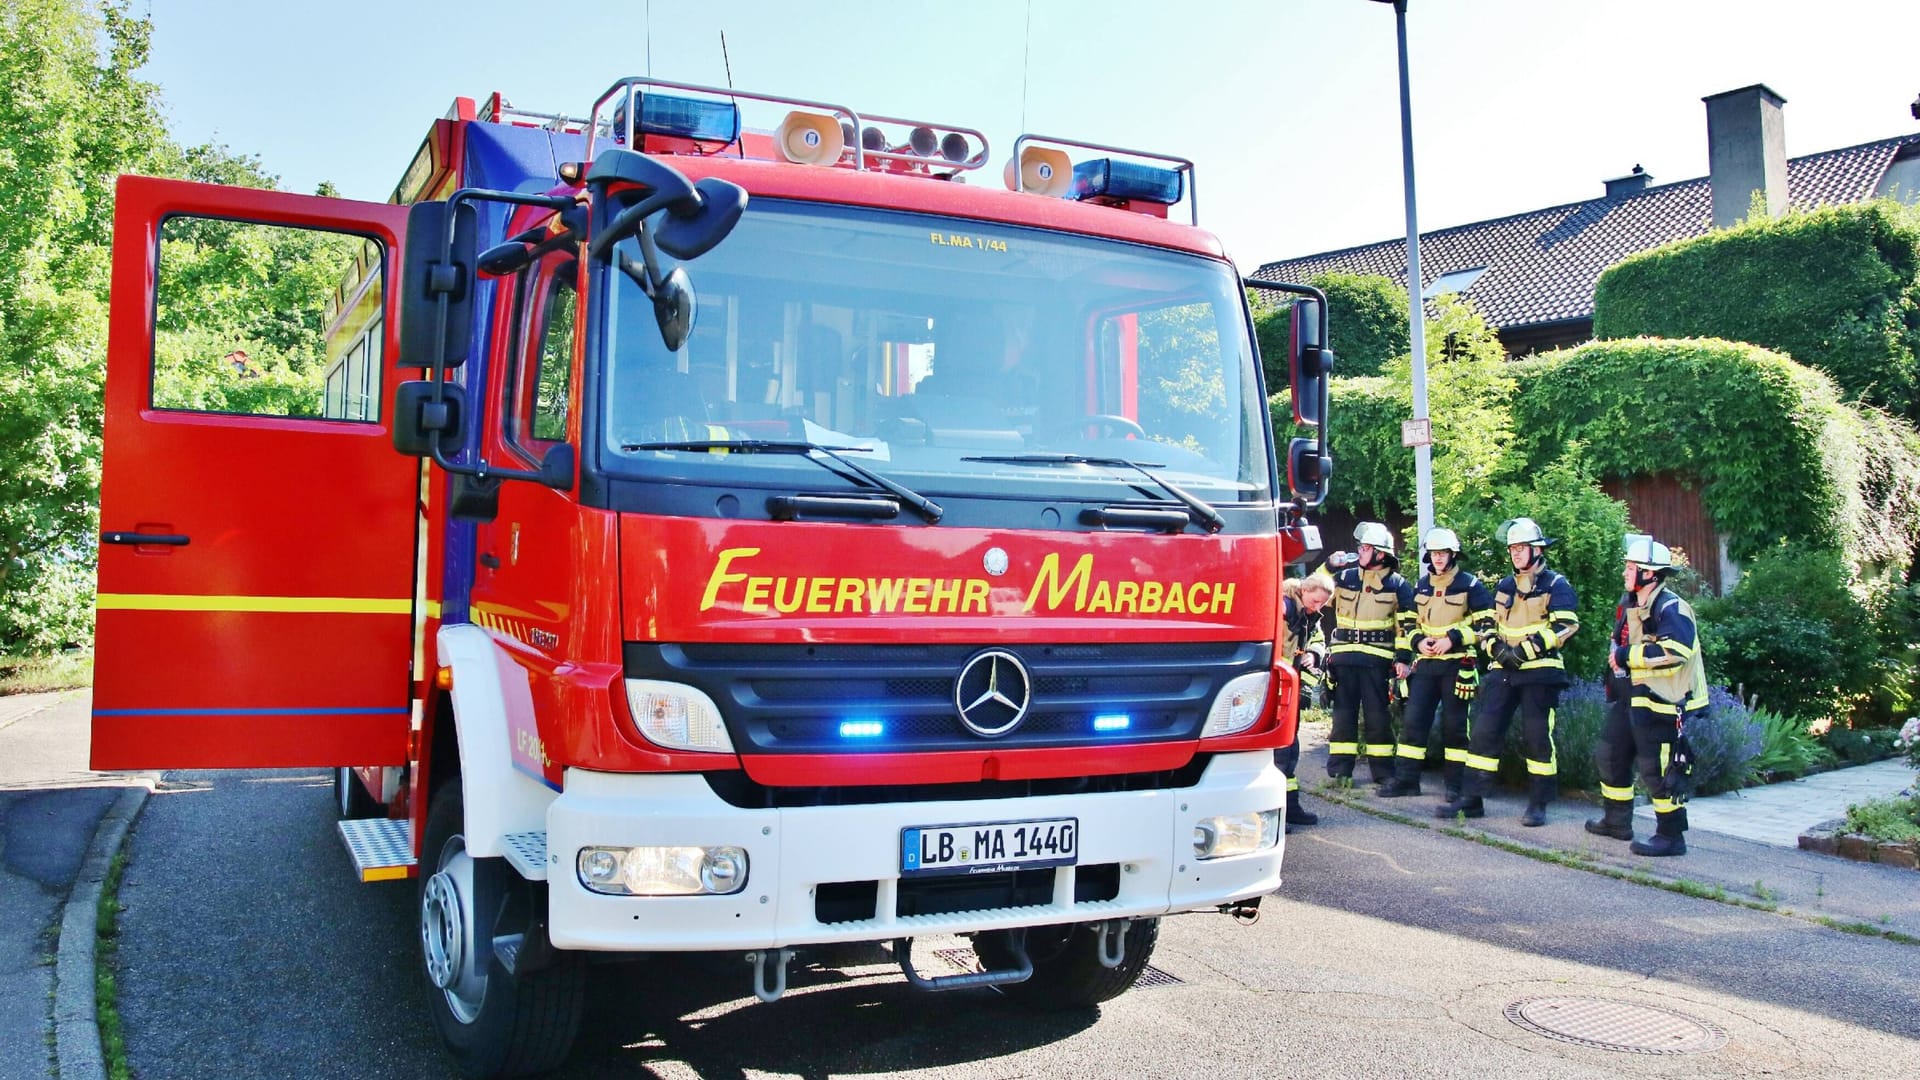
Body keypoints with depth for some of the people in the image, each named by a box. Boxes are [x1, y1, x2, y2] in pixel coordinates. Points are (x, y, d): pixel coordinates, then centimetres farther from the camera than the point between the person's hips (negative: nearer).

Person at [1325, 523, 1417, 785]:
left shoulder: (1397, 584, 3)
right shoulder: (1345, 577, 10)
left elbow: (1407, 625, 1)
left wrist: (1403, 658, -7)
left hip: (1376, 659, -3)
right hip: (1343, 656, 3)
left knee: (1377, 716, 1)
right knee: (1343, 713, 4)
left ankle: (1383, 772, 8)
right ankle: (1339, 771, 8)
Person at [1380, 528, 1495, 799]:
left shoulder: (1469, 585, -3)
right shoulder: (1421, 586, 13)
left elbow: (1487, 624, -6)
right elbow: (1411, 622, 21)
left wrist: (1453, 639, -15)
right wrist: (1418, 641, 0)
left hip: (1457, 664, -5)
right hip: (1426, 663, 5)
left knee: (1454, 725, 1)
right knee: (1413, 720, 1)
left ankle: (1456, 783, 10)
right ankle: (1406, 779, 6)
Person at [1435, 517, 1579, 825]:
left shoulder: (1556, 586, -2)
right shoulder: (1503, 587, 17)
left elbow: (1563, 627, -13)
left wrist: (1525, 650, -18)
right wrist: (1497, 648, -2)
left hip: (1540, 672, -5)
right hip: (1503, 670, 5)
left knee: (1537, 737, -2)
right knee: (1484, 731, 0)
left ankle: (1538, 804, 10)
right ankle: (1471, 799, 3)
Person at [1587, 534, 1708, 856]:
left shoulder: (1671, 609, -17)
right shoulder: (1629, 605, 13)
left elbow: (1674, 651, -30)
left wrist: (1627, 656, -22)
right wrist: (1616, 659, 7)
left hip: (1661, 700, -10)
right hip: (1631, 696, 10)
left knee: (1658, 768, -7)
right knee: (1611, 755, 18)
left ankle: (1671, 836, 3)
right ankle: (1617, 821, 32)